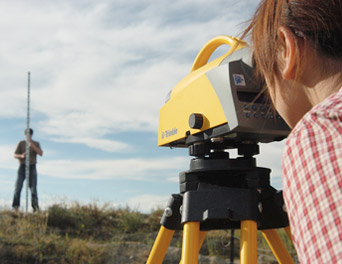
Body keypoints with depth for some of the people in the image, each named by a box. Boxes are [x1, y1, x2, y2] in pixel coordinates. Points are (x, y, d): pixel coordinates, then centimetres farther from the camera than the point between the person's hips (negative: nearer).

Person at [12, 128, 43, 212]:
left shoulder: (36, 144, 10)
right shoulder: (21, 143, 7)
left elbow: (41, 153, -5)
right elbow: (15, 155, 2)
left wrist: (33, 146, -18)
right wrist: (21, 156, -21)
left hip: (32, 167, 0)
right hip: (22, 166, 0)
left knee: (33, 187, -6)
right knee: (18, 186, -8)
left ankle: (35, 207, -7)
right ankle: (15, 206, -5)